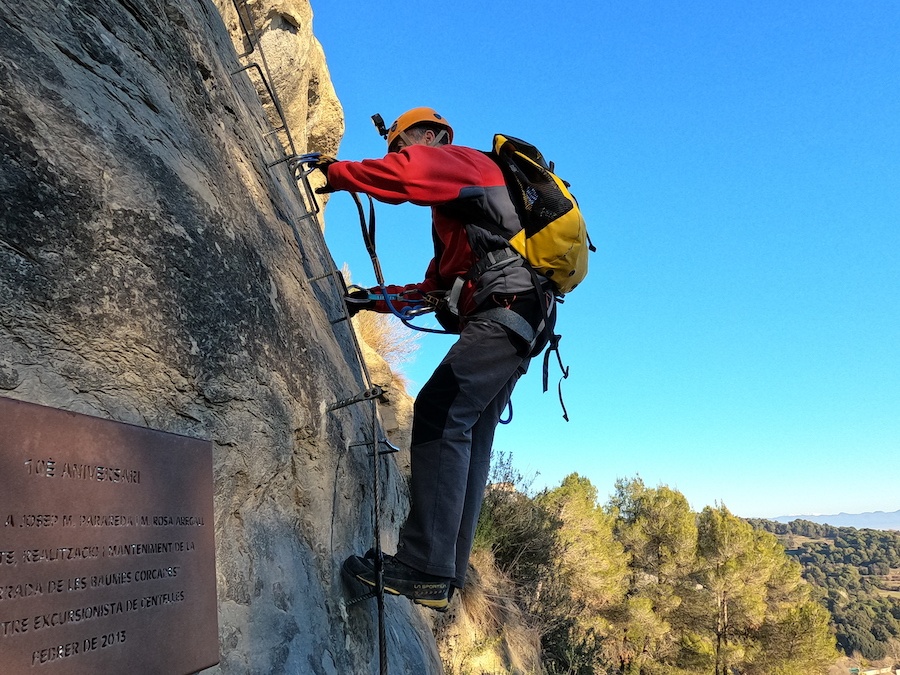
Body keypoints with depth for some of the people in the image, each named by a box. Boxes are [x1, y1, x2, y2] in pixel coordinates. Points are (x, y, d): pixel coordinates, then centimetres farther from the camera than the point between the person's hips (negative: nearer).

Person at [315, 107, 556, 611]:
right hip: (517, 323, 10)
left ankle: (424, 569, -24)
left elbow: (405, 173, -18)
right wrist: (372, 299, 23)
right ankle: (447, 573, 4)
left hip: (504, 311, -10)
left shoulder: (468, 162, 6)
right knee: (468, 437, 3)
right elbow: (437, 287, 30)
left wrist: (335, 172, -4)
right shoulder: (456, 206, 33)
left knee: (439, 416, -20)